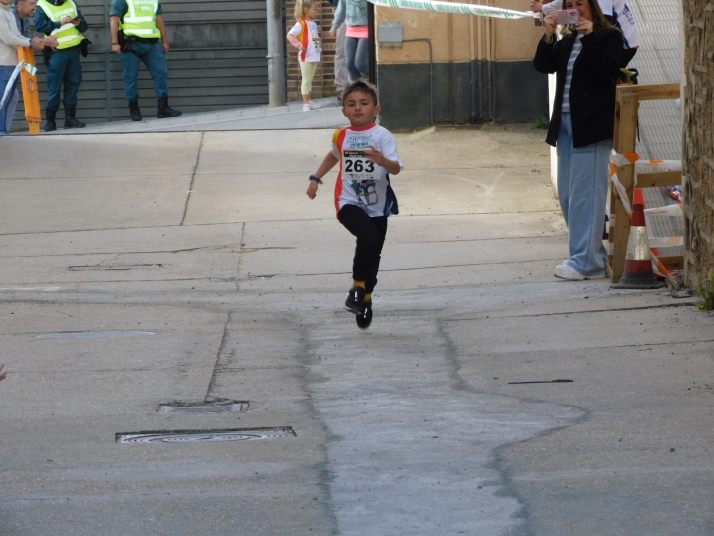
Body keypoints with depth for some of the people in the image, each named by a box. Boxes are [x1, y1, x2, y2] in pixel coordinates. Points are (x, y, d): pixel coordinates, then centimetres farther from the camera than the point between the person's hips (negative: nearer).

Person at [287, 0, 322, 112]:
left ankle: (309, 101, 22)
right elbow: (290, 35, -19)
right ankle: (306, 104, -3)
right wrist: (299, 45, -26)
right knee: (306, 80, -5)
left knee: (310, 80, 15)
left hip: (314, 56, 8)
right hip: (305, 56, -8)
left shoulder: (313, 24, 12)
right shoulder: (301, 24, -12)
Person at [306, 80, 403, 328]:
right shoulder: (341, 136, 3)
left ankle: (365, 299, 34)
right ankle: (357, 286, -10)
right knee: (369, 237, -28)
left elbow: (396, 168, -21)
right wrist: (316, 178, 23)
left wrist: (382, 160, -41)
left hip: (377, 206, 0)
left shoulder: (382, 136, -10)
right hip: (349, 202, 0)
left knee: (373, 255, 11)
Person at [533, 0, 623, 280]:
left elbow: (606, 69, -16)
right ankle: (591, 254, 15)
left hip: (591, 125, -8)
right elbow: (543, 65, 8)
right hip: (566, 123, 8)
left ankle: (586, 262, -12)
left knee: (585, 192, -11)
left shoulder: (608, 36, -1)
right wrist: (548, 36, -5)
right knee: (567, 193, 9)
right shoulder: (567, 41, 18)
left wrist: (590, 36, -18)